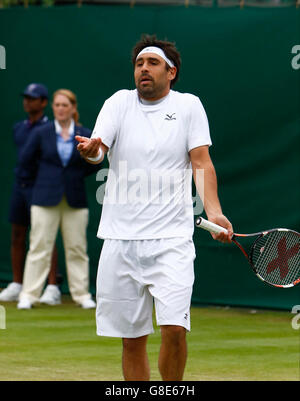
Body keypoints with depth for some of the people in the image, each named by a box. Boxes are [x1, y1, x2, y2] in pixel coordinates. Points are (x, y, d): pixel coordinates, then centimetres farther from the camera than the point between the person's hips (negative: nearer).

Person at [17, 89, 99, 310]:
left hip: (75, 199, 1)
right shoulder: (42, 133, 0)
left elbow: (94, 165, 12)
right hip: (45, 199, -1)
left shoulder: (85, 135, 2)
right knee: (39, 247, -2)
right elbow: (25, 159, 6)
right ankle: (28, 295, 0)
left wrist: (76, 174, 6)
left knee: (77, 248, 5)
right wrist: (50, 170, 11)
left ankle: (82, 294, 13)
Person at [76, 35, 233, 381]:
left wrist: (214, 211, -16)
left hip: (171, 238, -2)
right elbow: (100, 147, -5)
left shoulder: (188, 105, 5)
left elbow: (201, 161, -1)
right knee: (131, 339, 5)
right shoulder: (119, 103, 8)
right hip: (120, 240, 2)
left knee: (174, 328, -15)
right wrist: (91, 151, -30)